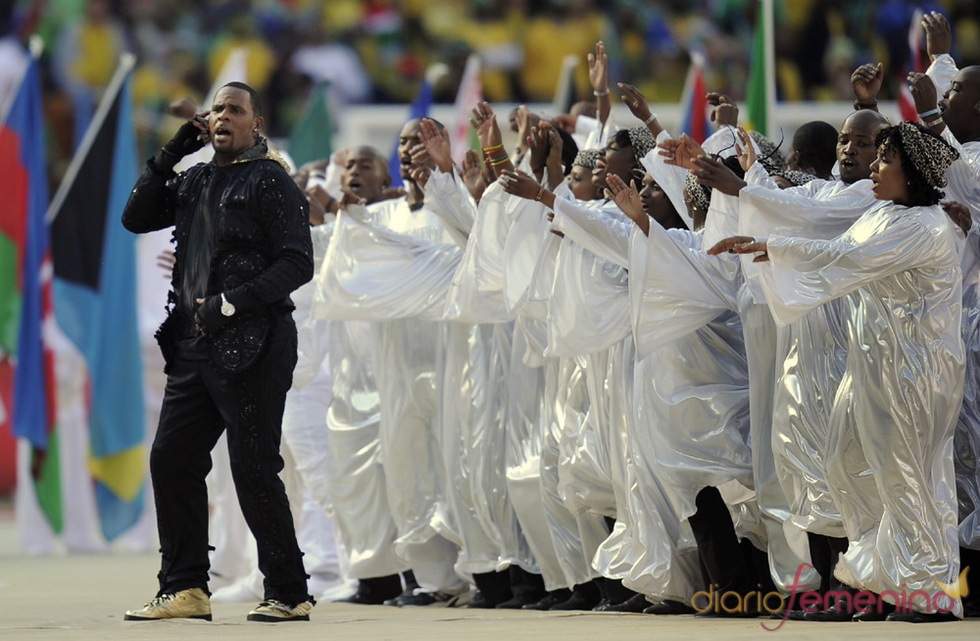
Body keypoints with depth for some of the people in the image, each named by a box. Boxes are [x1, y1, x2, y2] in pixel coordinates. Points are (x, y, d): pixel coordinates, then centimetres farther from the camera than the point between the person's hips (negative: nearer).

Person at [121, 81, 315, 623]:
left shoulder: (271, 182, -5)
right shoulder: (195, 182, 17)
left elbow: (297, 264, -12)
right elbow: (136, 218, 16)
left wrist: (231, 303, -19)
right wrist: (167, 157, 6)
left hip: (250, 348, -8)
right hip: (194, 348, 8)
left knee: (253, 471, -7)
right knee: (171, 460, 6)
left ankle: (289, 594, 2)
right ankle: (185, 588, 13)